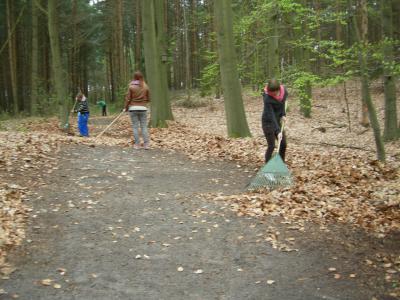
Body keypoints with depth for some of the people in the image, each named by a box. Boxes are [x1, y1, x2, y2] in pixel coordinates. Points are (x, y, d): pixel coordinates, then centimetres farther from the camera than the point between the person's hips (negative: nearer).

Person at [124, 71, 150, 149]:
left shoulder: (131, 86, -5)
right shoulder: (145, 86, 1)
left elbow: (128, 99, -3)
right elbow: (148, 99, 7)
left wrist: (126, 108, 10)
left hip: (133, 108, -1)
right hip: (143, 108, 1)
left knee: (135, 127, 3)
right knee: (144, 127, 4)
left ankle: (137, 144, 3)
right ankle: (146, 144, 0)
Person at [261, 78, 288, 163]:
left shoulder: (284, 90, -13)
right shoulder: (267, 99, -30)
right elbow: (271, 116, -30)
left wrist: (283, 115, -2)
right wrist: (278, 131, -34)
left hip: (278, 121, 6)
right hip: (268, 122, -6)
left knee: (283, 144, 8)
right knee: (271, 146, -6)